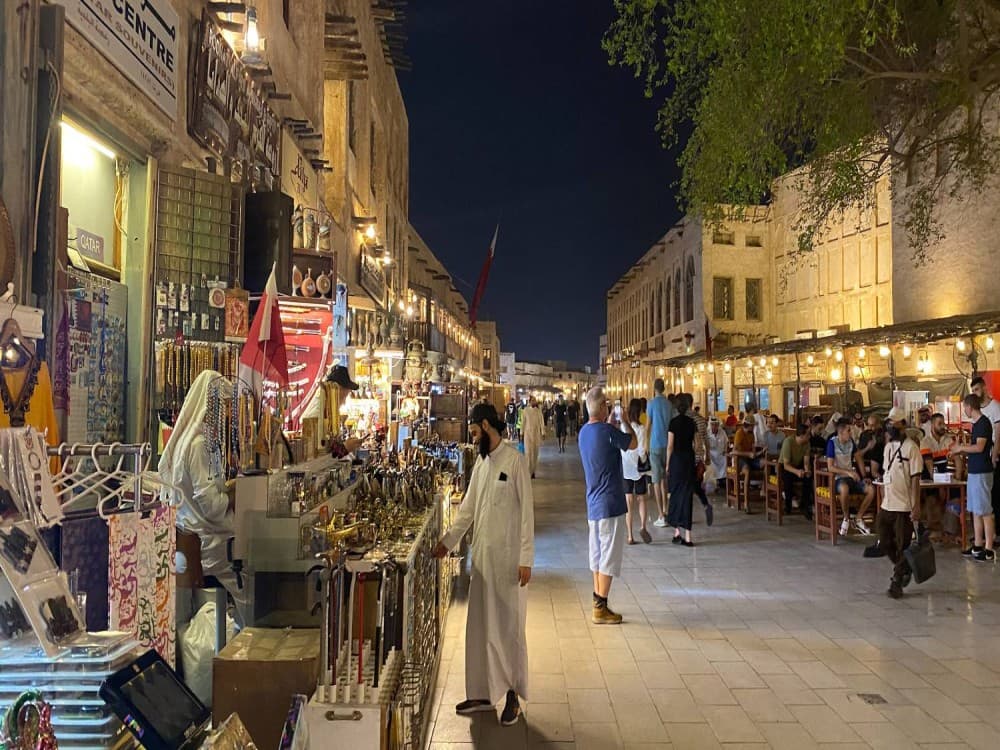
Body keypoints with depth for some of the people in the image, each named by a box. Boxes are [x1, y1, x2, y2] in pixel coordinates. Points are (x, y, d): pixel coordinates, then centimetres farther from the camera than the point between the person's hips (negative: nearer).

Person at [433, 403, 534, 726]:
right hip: (482, 554, 7)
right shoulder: (481, 461, 10)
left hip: (508, 556, -7)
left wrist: (526, 559, -15)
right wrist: (448, 540, 10)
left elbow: (527, 511, -14)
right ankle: (483, 693, 26)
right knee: (480, 626, 13)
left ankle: (513, 695, 19)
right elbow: (468, 507, 16)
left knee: (509, 626, 5)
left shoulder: (515, 460, -12)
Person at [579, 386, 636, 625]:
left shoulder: (584, 431, 8)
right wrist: (625, 420, 10)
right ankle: (601, 609, 5)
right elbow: (633, 444, -2)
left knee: (597, 556, 15)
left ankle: (598, 603, 23)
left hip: (593, 505, 8)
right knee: (609, 558, -1)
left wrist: (611, 421, 24)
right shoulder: (607, 431, -17)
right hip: (610, 504, -8)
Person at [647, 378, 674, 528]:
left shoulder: (652, 403, -8)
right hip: (667, 444, 5)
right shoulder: (669, 404, 6)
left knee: (657, 480, -3)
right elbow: (671, 425, 13)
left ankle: (661, 516, -4)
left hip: (656, 444, -5)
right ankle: (665, 510, 22)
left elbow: (649, 425, -6)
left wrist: (646, 445, 1)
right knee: (664, 477, 17)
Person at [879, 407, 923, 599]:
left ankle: (897, 582, 14)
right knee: (884, 543, 12)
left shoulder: (911, 447, -11)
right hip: (887, 505, 7)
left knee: (902, 546, 3)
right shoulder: (887, 447, 11)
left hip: (904, 506, -7)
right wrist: (882, 499, 15)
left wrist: (916, 506, -16)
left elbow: (915, 478, -13)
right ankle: (903, 568, 34)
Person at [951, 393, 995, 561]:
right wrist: (959, 451, 14)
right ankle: (977, 546, 19)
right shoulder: (976, 423, 14)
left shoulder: (984, 423, -14)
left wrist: (961, 448, -9)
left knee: (985, 512, -4)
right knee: (976, 511, 12)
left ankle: (988, 551, 0)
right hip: (974, 472, 9)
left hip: (982, 473, -9)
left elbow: (979, 447, -22)